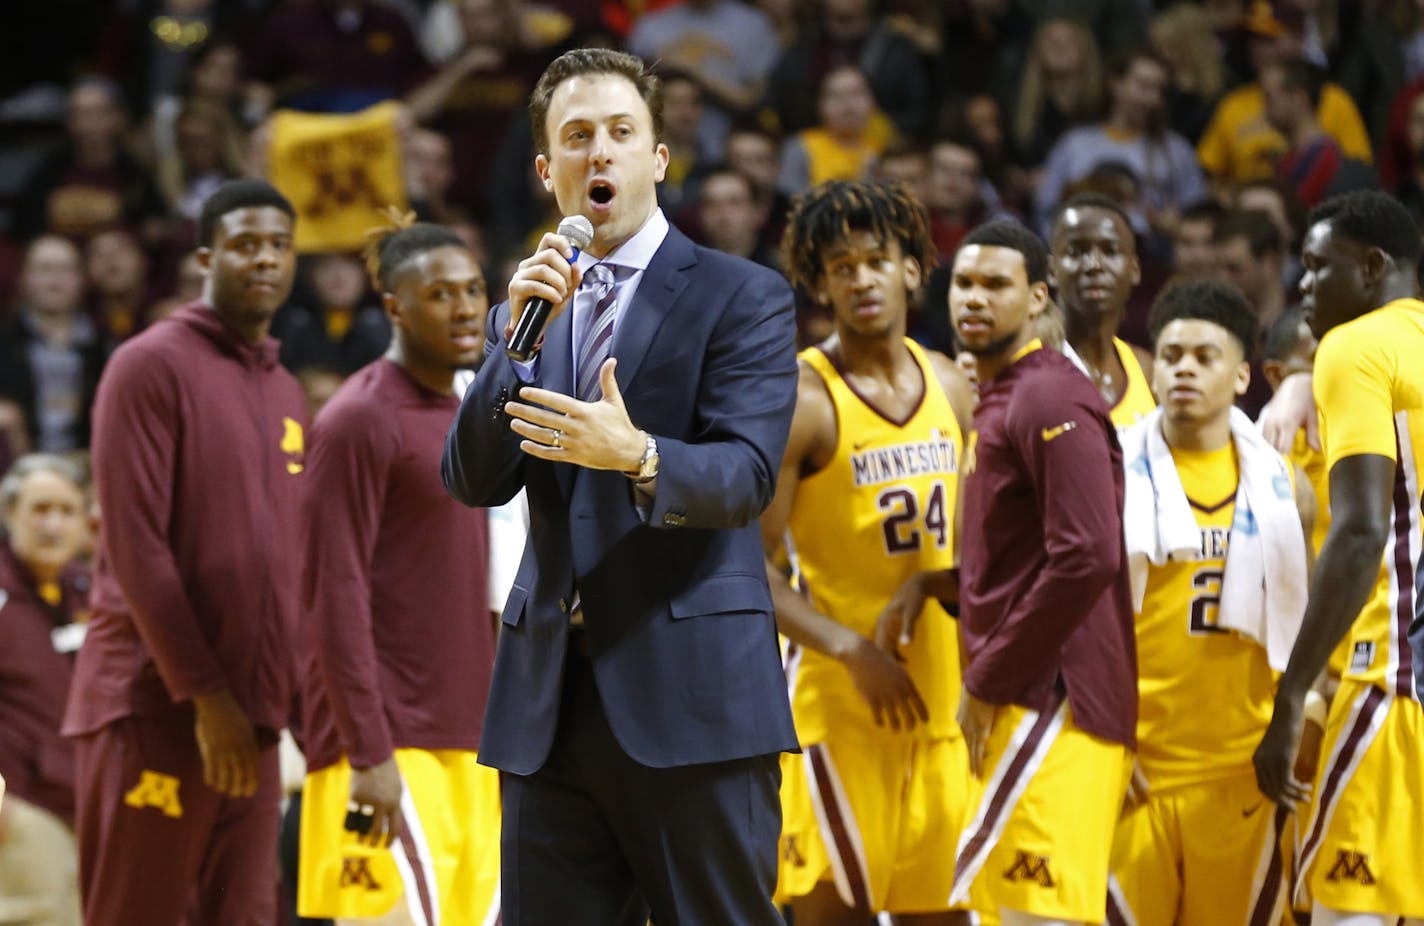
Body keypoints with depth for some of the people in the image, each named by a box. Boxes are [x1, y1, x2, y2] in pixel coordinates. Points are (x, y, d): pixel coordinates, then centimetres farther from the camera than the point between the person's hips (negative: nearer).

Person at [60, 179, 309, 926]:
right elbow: (136, 548, -11)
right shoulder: (152, 366, -5)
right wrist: (204, 694, -15)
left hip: (251, 720, 7)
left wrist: (292, 699, 9)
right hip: (154, 707, -7)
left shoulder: (286, 394, 18)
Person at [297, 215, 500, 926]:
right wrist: (370, 754, -19)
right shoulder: (360, 420, -9)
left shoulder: (461, 418, 17)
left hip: (462, 740, 8)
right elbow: (334, 601, -15)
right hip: (394, 743, -8)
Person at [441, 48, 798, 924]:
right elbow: (474, 482, 5)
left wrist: (635, 455, -31)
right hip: (552, 697, 5)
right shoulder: (526, 311, 17)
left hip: (691, 689, -5)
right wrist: (520, 336, -8)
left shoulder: (741, 296, 1)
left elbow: (746, 474, -11)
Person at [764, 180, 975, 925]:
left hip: (944, 695, 6)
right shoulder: (802, 401, -10)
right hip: (838, 698, -6)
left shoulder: (950, 387, 10)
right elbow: (749, 566, -13)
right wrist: (852, 651, -21)